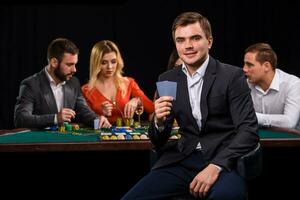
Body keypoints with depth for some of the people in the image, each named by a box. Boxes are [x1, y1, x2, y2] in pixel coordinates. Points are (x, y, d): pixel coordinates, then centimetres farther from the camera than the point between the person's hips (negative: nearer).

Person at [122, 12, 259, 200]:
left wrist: (216, 167, -22)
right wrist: (159, 122, -12)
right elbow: (158, 142, 12)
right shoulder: (167, 80, 10)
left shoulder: (232, 76, -2)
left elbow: (249, 130, -8)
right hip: (182, 162, 4)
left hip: (223, 162, -3)